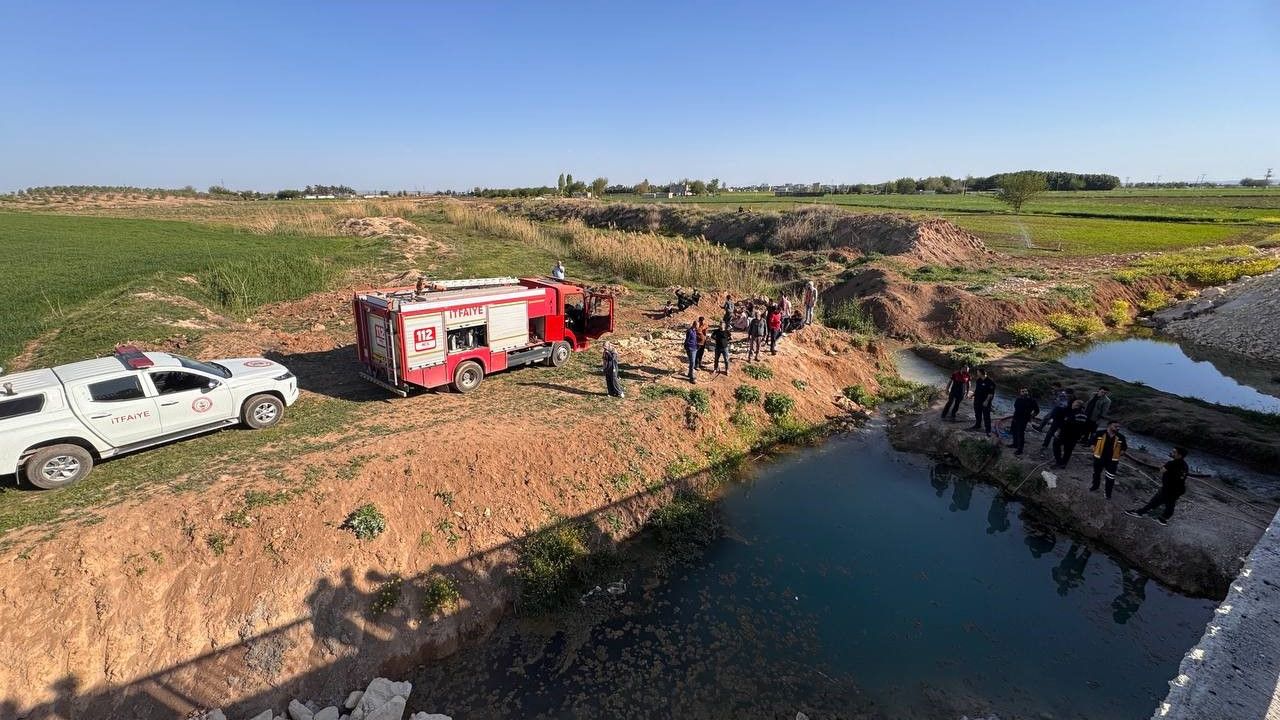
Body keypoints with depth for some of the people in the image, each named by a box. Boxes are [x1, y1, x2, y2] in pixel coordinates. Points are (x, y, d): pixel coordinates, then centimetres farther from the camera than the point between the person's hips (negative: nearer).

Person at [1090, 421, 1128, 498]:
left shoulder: (1120, 437, -7)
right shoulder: (1100, 434, -12)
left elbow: (1124, 448, 6)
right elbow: (1093, 442, 1)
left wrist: (1117, 455, -3)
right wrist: (1095, 451, -5)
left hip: (1112, 461, 0)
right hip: (1099, 458, 0)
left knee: (1110, 478, 2)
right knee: (1096, 474, 18)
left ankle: (1108, 493, 17)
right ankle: (1095, 487, 40)